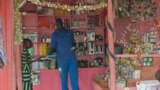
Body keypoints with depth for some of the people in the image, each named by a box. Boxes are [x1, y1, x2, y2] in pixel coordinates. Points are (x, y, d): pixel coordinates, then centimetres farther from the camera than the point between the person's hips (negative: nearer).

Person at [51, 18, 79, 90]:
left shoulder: (69, 32, 10)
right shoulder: (54, 34, 3)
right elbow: (53, 47, 3)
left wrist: (74, 46, -4)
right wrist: (52, 51, -19)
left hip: (72, 58, 2)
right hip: (62, 59, -2)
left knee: (74, 78, 4)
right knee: (63, 79, 4)